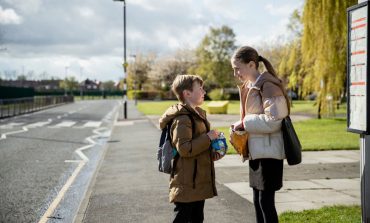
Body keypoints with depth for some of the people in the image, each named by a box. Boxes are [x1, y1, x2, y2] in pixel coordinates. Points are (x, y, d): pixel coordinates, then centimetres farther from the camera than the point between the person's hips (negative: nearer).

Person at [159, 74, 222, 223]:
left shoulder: (197, 114, 15)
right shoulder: (182, 119, -18)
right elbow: (184, 149, -28)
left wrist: (213, 153, 10)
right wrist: (208, 137, -20)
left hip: (199, 181, 10)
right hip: (187, 183, -10)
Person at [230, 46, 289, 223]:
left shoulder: (267, 86, -15)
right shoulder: (249, 87, 14)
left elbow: (273, 121, -22)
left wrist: (245, 123, -15)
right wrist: (242, 127, 4)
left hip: (268, 152, -9)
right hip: (256, 151, 9)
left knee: (266, 201, -5)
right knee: (258, 200, 13)